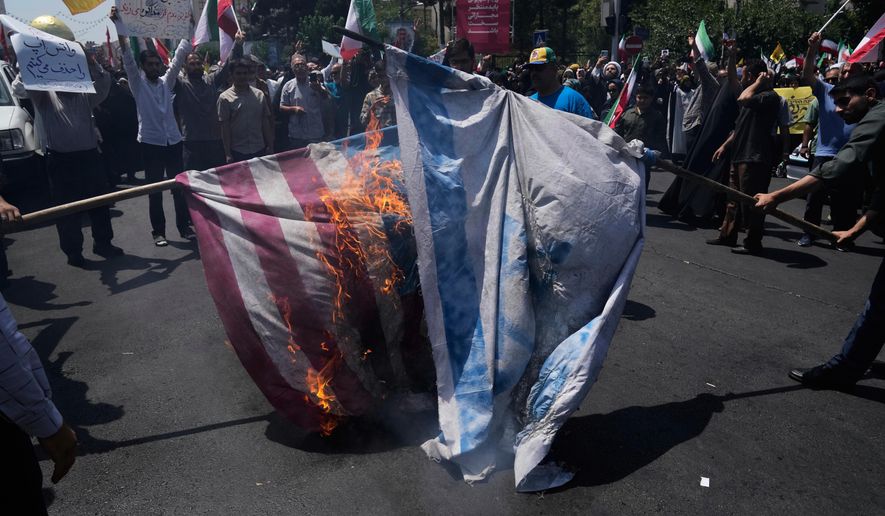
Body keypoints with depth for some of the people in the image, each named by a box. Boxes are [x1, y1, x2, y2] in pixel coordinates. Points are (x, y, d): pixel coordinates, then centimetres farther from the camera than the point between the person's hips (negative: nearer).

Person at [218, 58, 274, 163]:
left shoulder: (259, 94, 6)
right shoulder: (225, 98, -3)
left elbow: (265, 123, 9)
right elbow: (225, 128, -4)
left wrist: (270, 147, 5)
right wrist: (228, 154, -8)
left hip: (259, 150, 3)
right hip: (237, 152, -3)